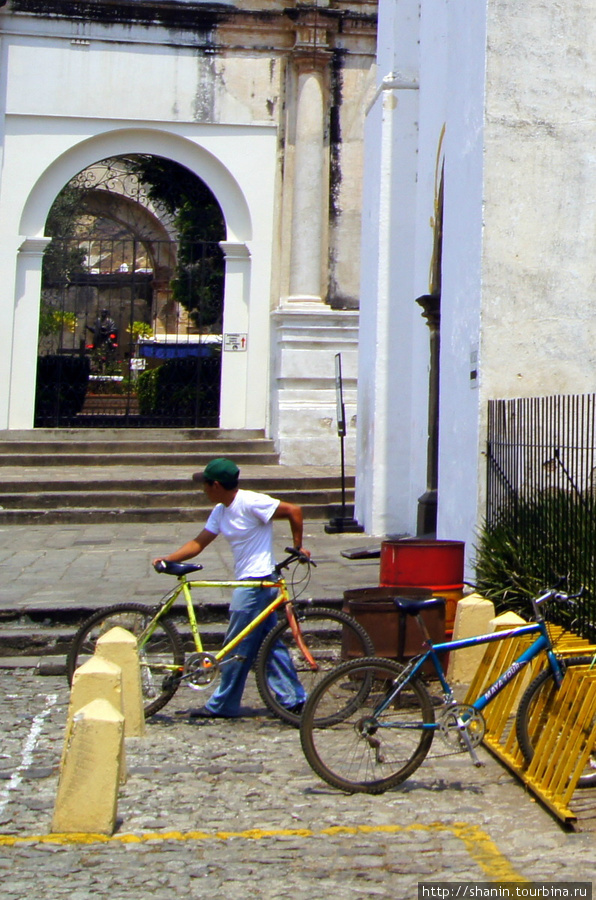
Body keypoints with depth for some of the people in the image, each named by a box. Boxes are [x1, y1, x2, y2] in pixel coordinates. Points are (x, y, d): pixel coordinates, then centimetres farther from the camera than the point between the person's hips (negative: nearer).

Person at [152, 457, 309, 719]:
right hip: (247, 582, 9)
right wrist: (168, 558, -4)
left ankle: (222, 705, 8)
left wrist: (297, 546, -10)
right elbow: (198, 543, 8)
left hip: (256, 582, -9)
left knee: (237, 648, -1)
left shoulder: (250, 503, -17)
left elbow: (293, 511, -15)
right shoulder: (220, 511, 10)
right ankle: (292, 697, 17)